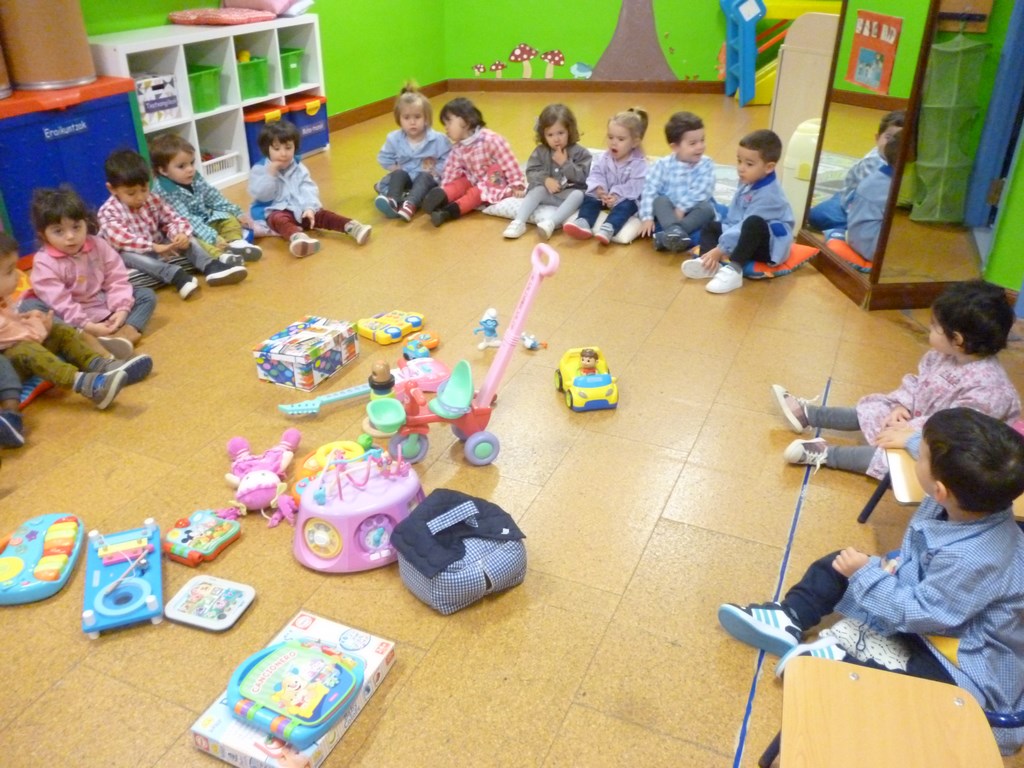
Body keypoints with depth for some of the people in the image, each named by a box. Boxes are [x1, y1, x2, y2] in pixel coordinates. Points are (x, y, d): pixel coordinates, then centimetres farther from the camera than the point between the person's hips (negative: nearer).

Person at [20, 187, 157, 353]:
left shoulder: (98, 245, -2)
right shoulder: (44, 262, -13)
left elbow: (117, 279, -3)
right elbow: (59, 303, -21)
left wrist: (122, 309, -18)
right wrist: (87, 326, -30)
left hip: (105, 307, 4)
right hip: (72, 320, -4)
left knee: (146, 295, -8)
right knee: (29, 307, -28)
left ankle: (125, 335, -37)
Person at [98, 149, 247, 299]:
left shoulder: (153, 200, 2)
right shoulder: (108, 212, -14)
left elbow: (173, 220, -1)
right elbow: (121, 239, -28)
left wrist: (180, 234, -27)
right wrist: (153, 247, -40)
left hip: (160, 247, 5)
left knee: (186, 239, -15)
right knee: (126, 255, -38)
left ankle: (210, 266, -37)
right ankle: (176, 275, -57)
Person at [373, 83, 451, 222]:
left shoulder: (437, 139, -12)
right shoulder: (394, 138, -5)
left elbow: (447, 160, -9)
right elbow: (384, 158, 8)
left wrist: (435, 172, -16)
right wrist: (397, 169, -4)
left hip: (427, 179, -3)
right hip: (405, 178, 3)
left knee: (424, 177, -33)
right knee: (398, 174, -25)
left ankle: (410, 204, -61)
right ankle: (392, 201, -51)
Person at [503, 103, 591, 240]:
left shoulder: (580, 153, -5)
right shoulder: (541, 151, 2)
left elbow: (582, 177, -13)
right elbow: (531, 172, -3)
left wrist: (565, 163, -22)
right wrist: (545, 180, -22)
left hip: (570, 192, -2)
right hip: (549, 192, 2)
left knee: (578, 195, -32)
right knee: (537, 190, -26)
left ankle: (551, 223, -49)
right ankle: (518, 222, -35)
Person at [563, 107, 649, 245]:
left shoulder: (639, 163, -12)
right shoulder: (604, 158, 2)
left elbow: (636, 186, -20)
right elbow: (596, 174, -3)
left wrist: (617, 195, -32)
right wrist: (598, 188, -25)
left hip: (626, 198, -5)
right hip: (604, 195, 5)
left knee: (625, 206, -35)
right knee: (589, 198, -16)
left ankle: (608, 229, -58)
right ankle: (583, 223, -38)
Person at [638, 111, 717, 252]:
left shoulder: (706, 164, -5)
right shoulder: (663, 164, -5)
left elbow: (701, 192, -16)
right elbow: (650, 190, -10)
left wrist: (682, 209, -26)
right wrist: (647, 217, -20)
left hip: (692, 212, 0)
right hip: (668, 212, 0)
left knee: (707, 208, -30)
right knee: (660, 201, -27)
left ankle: (665, 237, -42)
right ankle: (675, 231, -53)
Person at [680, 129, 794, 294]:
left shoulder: (768, 195, -25)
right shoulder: (747, 183, 3)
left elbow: (748, 225, -29)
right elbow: (733, 215, 12)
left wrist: (720, 250, -30)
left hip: (770, 245, -10)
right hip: (746, 238, 10)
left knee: (754, 224, -40)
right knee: (710, 227, 9)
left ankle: (733, 269, -40)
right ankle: (712, 264, -20)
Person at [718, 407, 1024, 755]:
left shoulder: (976, 559, -38)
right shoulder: (973, 504, -14)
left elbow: (917, 613, -27)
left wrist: (867, 574, -17)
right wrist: (893, 566, -10)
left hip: (964, 665, -9)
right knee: (838, 565, 9)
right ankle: (789, 620, 3)